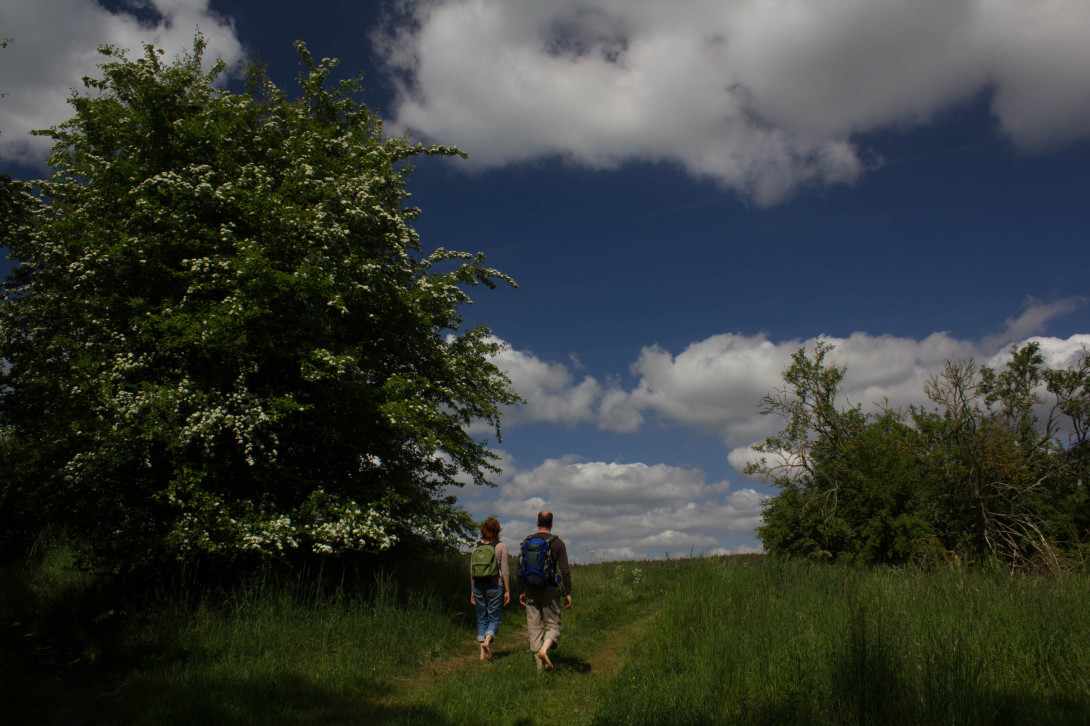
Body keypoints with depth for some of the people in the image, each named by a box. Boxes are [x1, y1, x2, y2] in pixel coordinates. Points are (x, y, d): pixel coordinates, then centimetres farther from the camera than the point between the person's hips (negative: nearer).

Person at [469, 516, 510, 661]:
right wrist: (507, 591, -1)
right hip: (495, 586, -3)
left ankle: (482, 651, 9)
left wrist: (472, 591, 15)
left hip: (478, 586, 3)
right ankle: (487, 640, -22)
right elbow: (504, 571, -6)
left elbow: (471, 571, 8)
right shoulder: (501, 546, -4)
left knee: (481, 619, 12)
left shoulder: (476, 546, 6)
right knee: (494, 618, 4)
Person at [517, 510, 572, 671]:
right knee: (553, 625, 6)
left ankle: (539, 663, 7)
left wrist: (521, 592, 13)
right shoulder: (557, 543, -3)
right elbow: (565, 571, -7)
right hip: (549, 590, -3)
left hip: (530, 590, 3)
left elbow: (520, 569, 7)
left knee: (534, 627, 8)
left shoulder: (527, 541, 6)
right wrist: (568, 593, -2)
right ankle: (544, 650, -18)